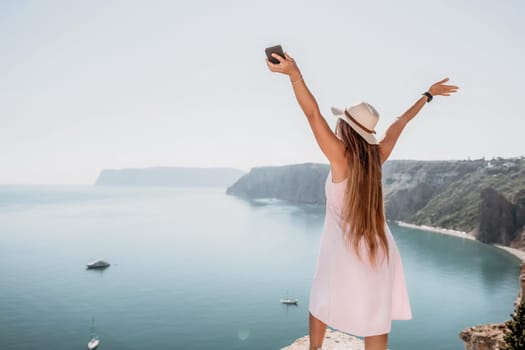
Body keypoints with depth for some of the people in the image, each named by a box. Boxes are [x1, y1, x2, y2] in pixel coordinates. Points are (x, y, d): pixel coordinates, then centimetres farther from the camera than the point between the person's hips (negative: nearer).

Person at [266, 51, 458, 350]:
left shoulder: (341, 157, -14)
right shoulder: (377, 156, -1)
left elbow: (313, 113, -21)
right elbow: (400, 123, 14)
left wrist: (294, 74, -29)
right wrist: (428, 95, 30)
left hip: (344, 249, -4)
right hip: (378, 250, 5)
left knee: (321, 307, 21)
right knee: (377, 323, 11)